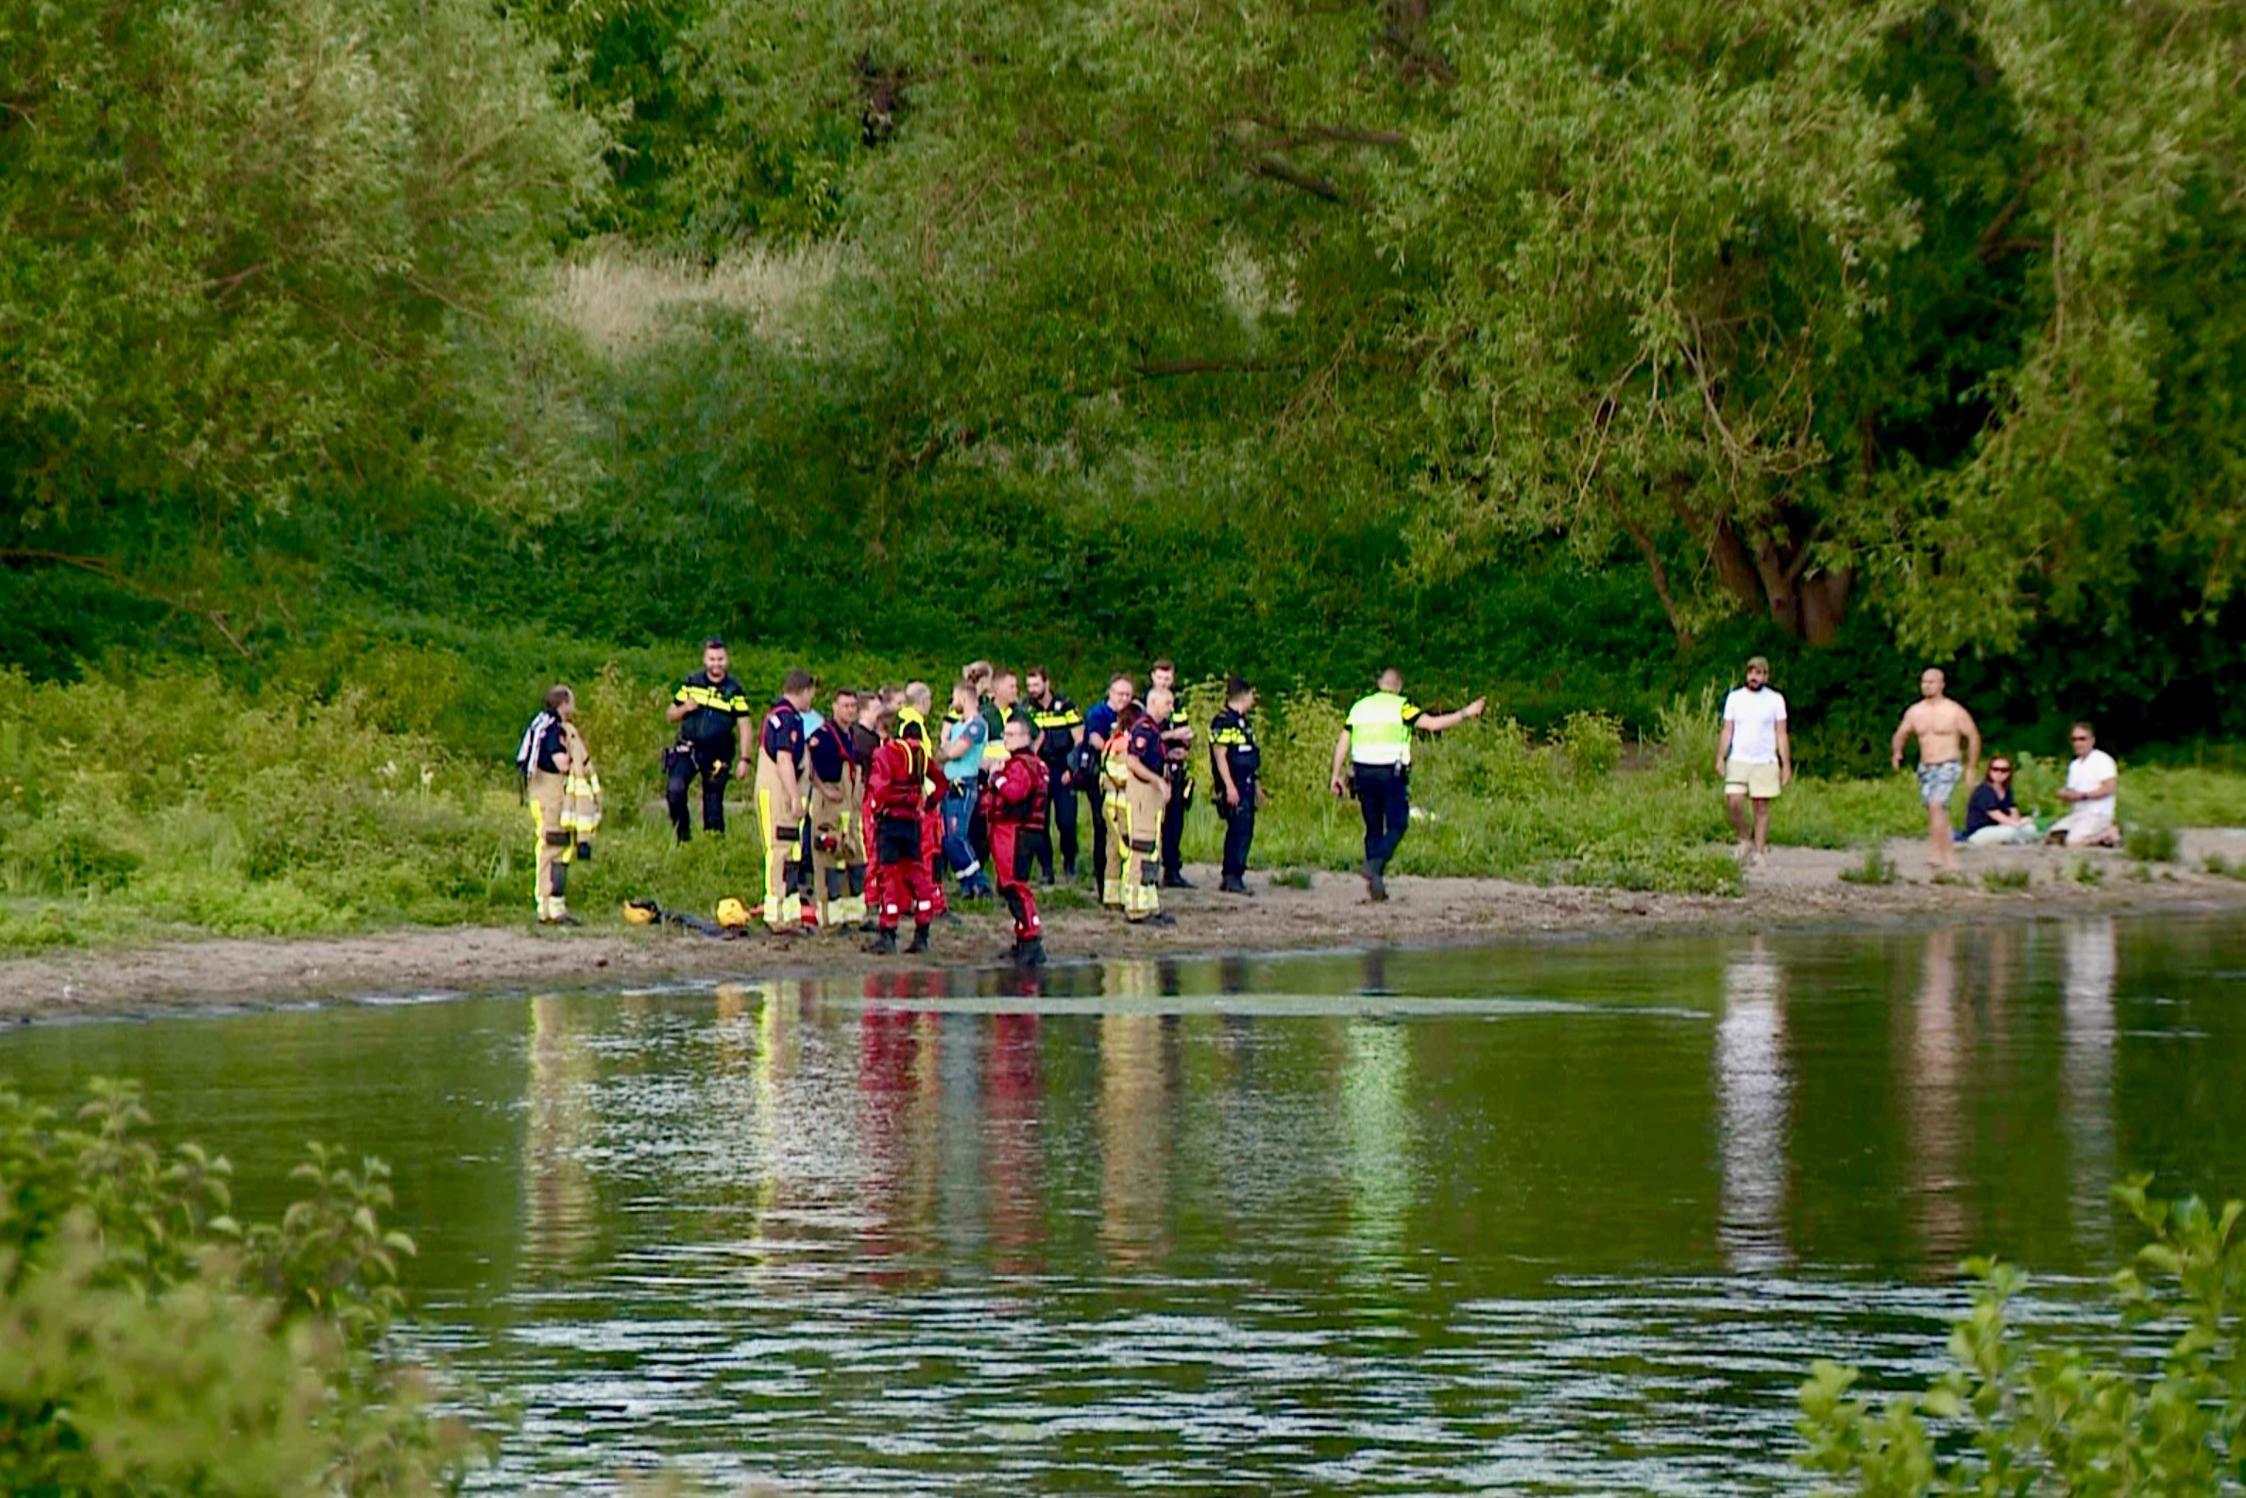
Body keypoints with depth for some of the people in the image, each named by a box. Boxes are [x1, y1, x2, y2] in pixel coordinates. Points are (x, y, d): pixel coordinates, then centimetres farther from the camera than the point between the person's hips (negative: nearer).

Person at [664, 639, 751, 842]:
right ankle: (682, 832, -2)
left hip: (717, 755, -1)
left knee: (713, 802, 1)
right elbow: (670, 715, 12)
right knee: (674, 789, -20)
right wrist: (684, 709, -11)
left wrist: (744, 759, -9)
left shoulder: (734, 691, 1)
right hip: (687, 749, 1)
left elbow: (744, 726, 0)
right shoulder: (691, 684, 6)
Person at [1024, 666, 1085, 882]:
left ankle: (1069, 864, 11)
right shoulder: (1027, 709, 6)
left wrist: (1072, 768, -6)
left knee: (1066, 822, -7)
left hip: (1063, 773, -2)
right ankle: (1046, 869, 5)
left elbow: (1079, 740, 1)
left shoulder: (1066, 707, 0)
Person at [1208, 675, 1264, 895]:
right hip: (1233, 786, -10)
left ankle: (1229, 877, 16)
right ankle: (1233, 877, -12)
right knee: (1240, 830, -13)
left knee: (1243, 831, 11)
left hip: (1246, 785, 10)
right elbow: (1220, 755, -17)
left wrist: (1256, 785, 27)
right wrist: (1229, 787, -22)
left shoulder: (1243, 721, 19)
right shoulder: (1223, 722, -12)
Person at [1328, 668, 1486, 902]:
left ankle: (1374, 885, 8)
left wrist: (1336, 775, 13)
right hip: (1392, 774, -5)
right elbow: (1431, 724, -12)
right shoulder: (1401, 706, -3)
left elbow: (1343, 742, 9)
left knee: (1373, 828, 11)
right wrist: (1465, 714, -4)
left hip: (1363, 773, 5)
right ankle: (1375, 865, -22)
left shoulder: (1360, 706, 12)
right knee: (1396, 825, 2)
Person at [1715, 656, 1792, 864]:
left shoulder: (1775, 700, 4)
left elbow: (1781, 735, 5)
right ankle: (1745, 839, 9)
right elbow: (1727, 730, 9)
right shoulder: (1735, 698, 8)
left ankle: (1759, 851, 6)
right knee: (1733, 803, -13)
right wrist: (1720, 758, -1)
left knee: (1762, 808, -1)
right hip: (1738, 761, 1)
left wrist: (1786, 764, 1)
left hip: (1765, 762, -1)